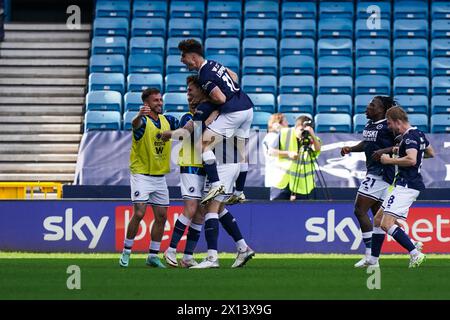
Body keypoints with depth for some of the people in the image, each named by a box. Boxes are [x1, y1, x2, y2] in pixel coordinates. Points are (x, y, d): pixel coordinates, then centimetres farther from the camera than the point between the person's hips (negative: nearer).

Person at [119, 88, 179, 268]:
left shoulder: (167, 120, 7)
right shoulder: (143, 121, -13)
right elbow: (135, 124, -36)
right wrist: (139, 115, -61)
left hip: (160, 177, 6)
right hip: (141, 174, -6)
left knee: (161, 216, 5)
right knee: (139, 213, -15)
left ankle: (153, 255, 14)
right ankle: (126, 252, -1)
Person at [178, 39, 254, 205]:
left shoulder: (204, 76, -13)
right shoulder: (213, 64, 15)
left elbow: (221, 99, -16)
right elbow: (234, 76, 29)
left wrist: (205, 100, 2)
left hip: (233, 113, -10)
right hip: (248, 108, 10)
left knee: (204, 146, -10)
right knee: (241, 152, 17)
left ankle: (216, 184, -19)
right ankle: (239, 192, 25)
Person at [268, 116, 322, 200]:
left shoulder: (312, 139, -5)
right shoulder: (284, 133, -3)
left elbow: (318, 149, -26)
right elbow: (271, 151, -2)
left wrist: (312, 135, -43)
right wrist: (288, 154, -15)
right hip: (282, 182, 0)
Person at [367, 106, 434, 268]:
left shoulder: (409, 137, -16)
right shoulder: (418, 134, 14)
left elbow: (411, 160, -30)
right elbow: (431, 153, 28)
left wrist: (390, 160, -17)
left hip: (406, 186, -11)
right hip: (404, 184, 11)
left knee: (386, 224, -17)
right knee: (378, 219, 15)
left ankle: (415, 254, -22)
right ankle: (373, 260, 19)